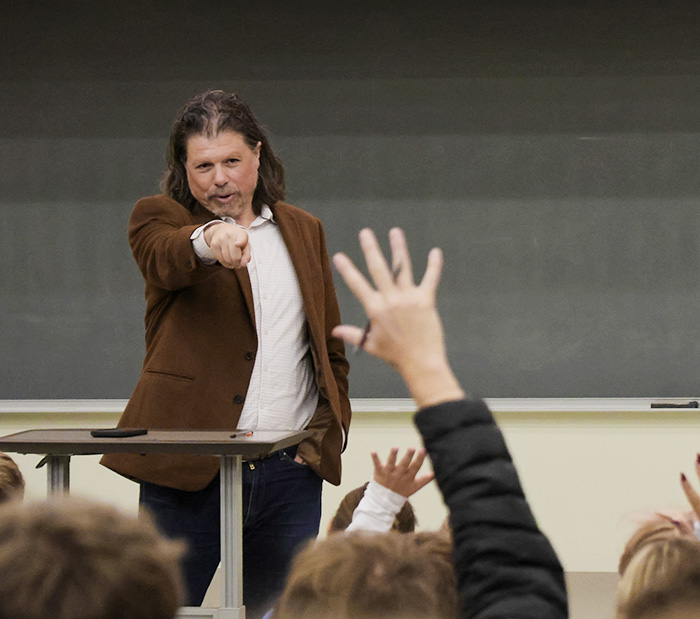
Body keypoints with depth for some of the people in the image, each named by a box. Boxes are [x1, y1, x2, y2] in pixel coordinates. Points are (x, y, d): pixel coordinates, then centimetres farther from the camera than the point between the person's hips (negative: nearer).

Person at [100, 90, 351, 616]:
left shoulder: (304, 231, 16)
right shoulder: (159, 218, 4)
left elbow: (331, 348, 19)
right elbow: (166, 259, -22)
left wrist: (326, 434, 4)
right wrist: (210, 237, -45)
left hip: (290, 471, 3)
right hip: (188, 471, -3)